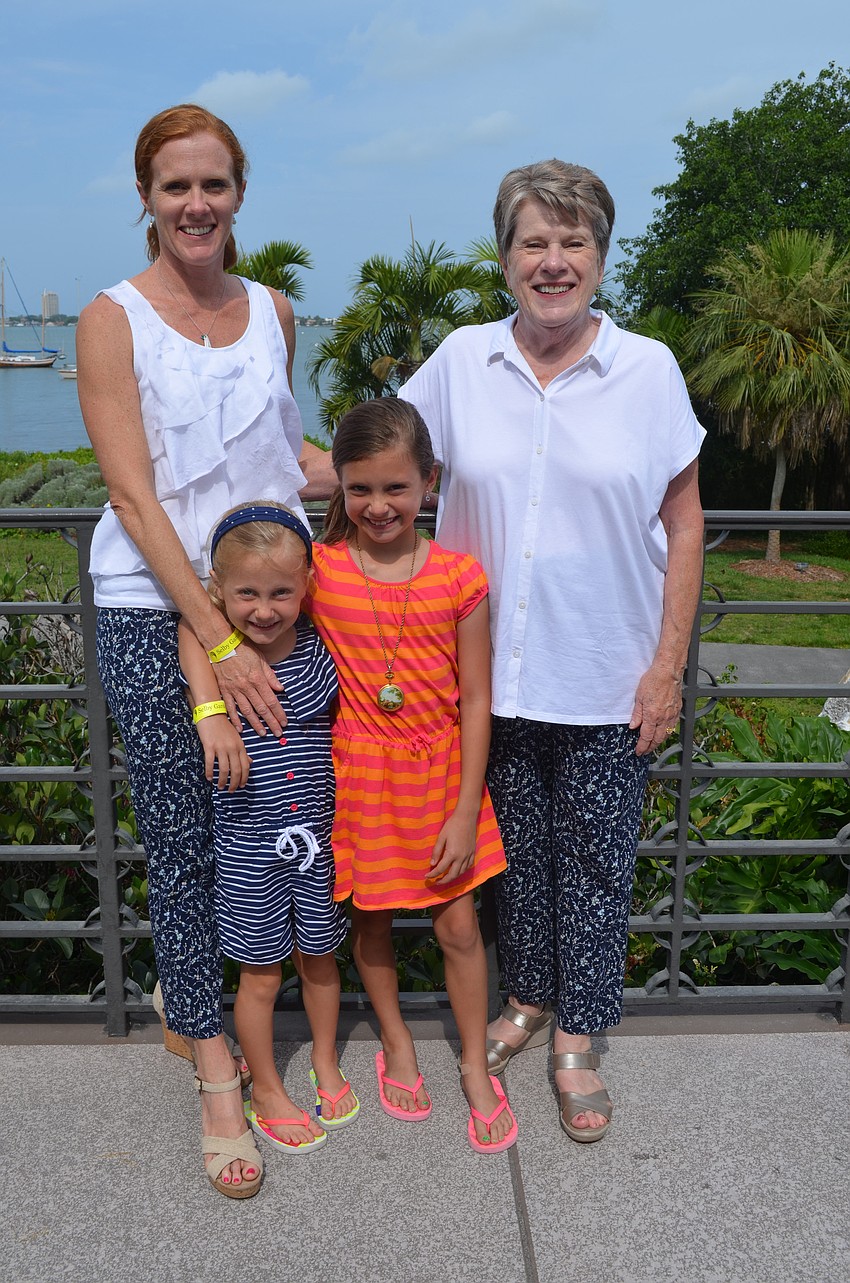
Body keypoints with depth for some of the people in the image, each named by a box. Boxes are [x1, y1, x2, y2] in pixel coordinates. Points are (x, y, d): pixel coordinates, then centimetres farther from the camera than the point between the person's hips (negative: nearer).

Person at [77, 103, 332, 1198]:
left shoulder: (270, 310, 11)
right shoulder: (113, 320, -4)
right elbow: (134, 494, -12)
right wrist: (216, 640, -17)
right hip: (156, 612, -4)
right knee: (183, 843, 1)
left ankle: (192, 998, 34)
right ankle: (216, 1072, 17)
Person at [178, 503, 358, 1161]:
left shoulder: (322, 649, -8)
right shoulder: (213, 662, -13)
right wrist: (211, 710, -37)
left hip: (321, 836, 2)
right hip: (250, 847, -2)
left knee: (320, 958, 20)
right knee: (261, 976, 12)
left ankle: (326, 1063, 45)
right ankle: (266, 1090, 36)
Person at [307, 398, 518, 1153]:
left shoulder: (459, 578, -10)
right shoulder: (319, 571, -9)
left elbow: (476, 701, -7)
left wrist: (465, 812, -8)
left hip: (438, 773, 0)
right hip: (358, 776, 1)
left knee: (459, 926, 7)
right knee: (370, 920, 16)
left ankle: (477, 1069, 31)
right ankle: (397, 1045, 42)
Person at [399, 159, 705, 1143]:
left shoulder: (648, 369, -5)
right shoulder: (460, 360, -1)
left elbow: (683, 524, -1)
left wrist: (669, 665, -5)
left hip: (605, 679, -1)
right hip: (493, 668, 2)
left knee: (595, 860, 9)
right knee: (515, 846, 16)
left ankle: (575, 1044, 29)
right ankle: (527, 1000, 39)